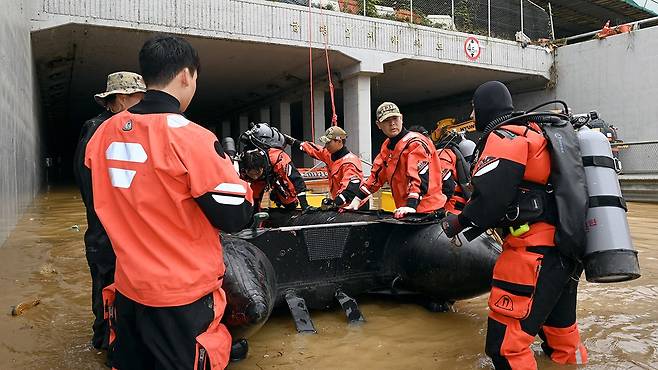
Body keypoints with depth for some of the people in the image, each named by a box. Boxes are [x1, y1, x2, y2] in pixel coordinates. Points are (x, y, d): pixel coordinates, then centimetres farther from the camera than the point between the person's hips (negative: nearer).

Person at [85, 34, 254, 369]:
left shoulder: (104, 133, -1)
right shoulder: (191, 137, -21)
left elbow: (102, 205, 11)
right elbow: (235, 216, -18)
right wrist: (232, 174, -1)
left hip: (127, 289, 6)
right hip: (183, 295, -6)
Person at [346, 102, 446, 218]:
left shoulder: (416, 142, -13)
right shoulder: (387, 146, 13)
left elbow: (420, 177, -24)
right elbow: (376, 175, 17)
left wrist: (411, 205, -34)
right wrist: (357, 199, 11)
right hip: (404, 210, 7)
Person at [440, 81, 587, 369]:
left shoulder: (503, 137, -10)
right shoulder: (533, 133, 19)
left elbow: (490, 197, -21)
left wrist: (460, 221, -3)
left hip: (534, 252, -10)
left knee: (505, 345, -7)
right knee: (559, 327, 28)